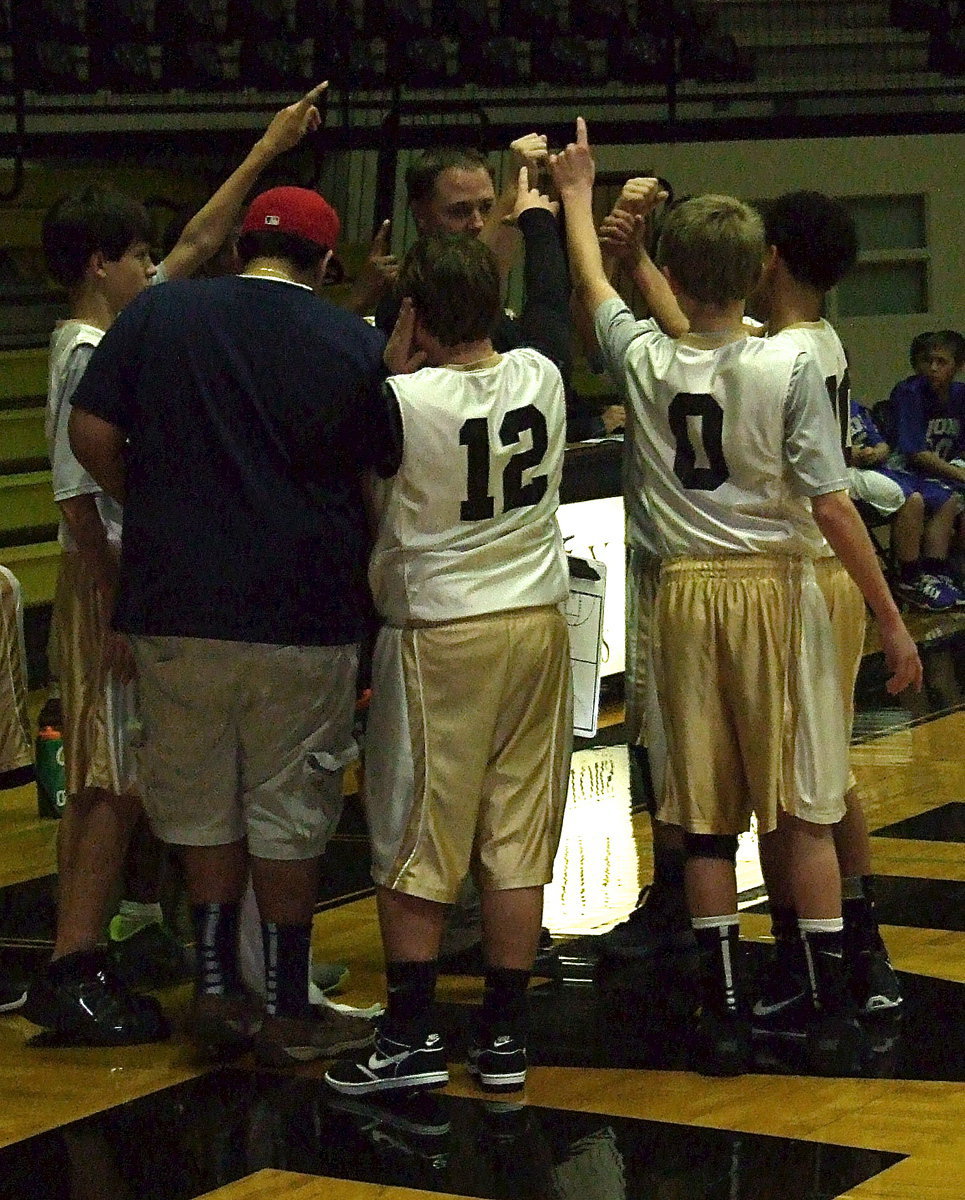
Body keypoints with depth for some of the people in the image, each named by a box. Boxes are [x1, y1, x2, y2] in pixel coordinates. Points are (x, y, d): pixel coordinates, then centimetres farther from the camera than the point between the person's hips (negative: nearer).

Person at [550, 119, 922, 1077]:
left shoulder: (644, 361, -2)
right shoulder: (787, 369, -11)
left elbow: (593, 285, 19)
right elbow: (832, 507, -12)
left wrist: (577, 194, 36)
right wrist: (891, 620, -5)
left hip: (687, 592, 2)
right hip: (776, 587, -2)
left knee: (704, 820, 7)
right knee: (804, 811, 3)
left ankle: (723, 1014, 11)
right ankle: (829, 1012, 6)